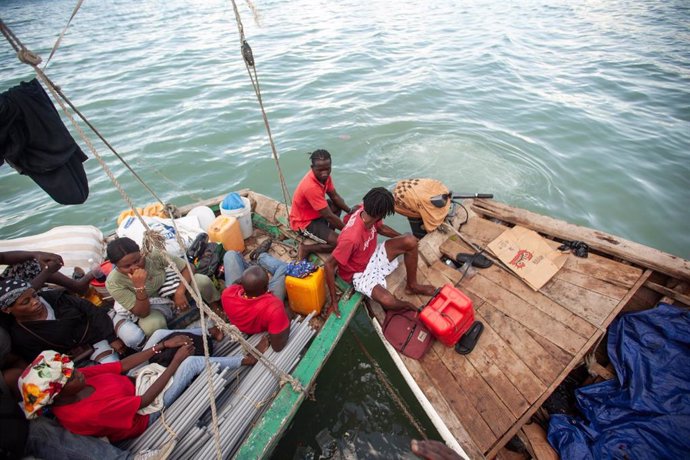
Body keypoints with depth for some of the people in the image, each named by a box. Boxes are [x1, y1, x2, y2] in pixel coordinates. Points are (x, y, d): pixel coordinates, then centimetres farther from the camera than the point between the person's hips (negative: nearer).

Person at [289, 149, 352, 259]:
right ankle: (306, 248, -4)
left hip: (314, 212, 9)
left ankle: (328, 234, 11)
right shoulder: (311, 187, -35)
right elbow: (329, 216, -30)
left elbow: (335, 196, 3)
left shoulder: (323, 175, -11)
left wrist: (350, 211, -10)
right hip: (304, 222, -9)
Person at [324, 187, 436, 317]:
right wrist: (334, 301, -23)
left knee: (410, 241, -9)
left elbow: (380, 228, 8)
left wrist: (405, 240, 15)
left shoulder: (366, 212, -16)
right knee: (388, 301, -31)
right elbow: (329, 265, -29)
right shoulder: (352, 238, -39)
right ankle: (404, 305, 8)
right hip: (359, 273, -7)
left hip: (372, 256, 7)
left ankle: (412, 285, 11)